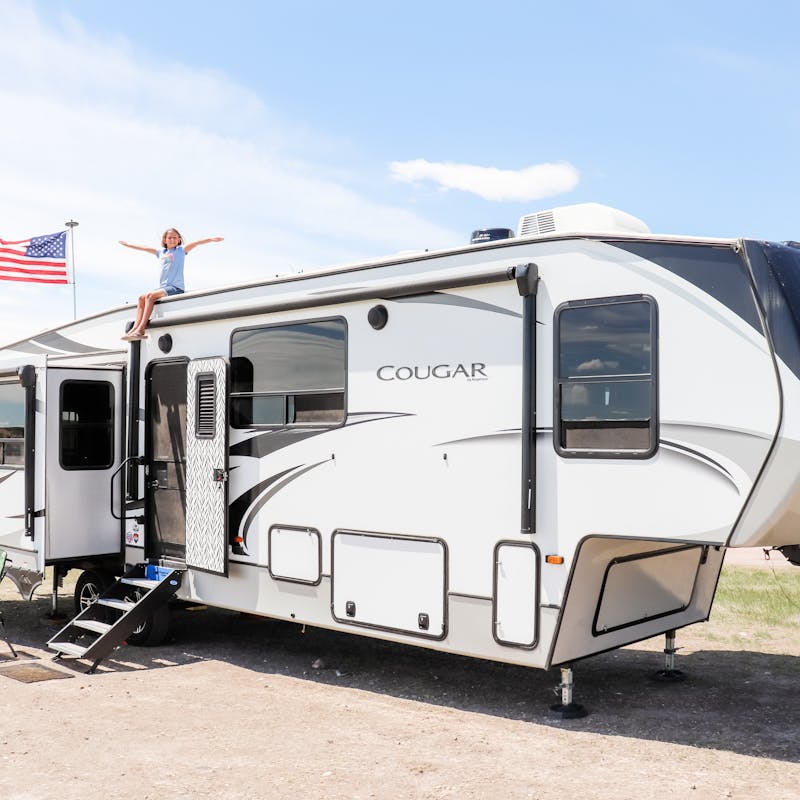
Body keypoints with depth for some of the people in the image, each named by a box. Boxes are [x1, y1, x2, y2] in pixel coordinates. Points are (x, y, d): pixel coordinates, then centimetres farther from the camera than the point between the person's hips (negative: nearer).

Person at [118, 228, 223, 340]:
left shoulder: (181, 250, 4)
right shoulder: (160, 252, 19)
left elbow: (196, 243, -9)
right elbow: (144, 248, 29)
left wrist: (212, 239, -23)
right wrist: (127, 245, 39)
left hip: (176, 287, -7)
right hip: (163, 287, 7)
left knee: (150, 295, -24)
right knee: (142, 297, -8)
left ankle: (141, 330, -29)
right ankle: (135, 328, -15)